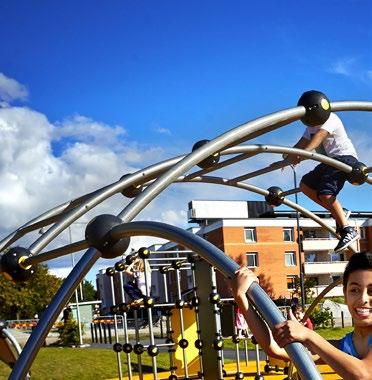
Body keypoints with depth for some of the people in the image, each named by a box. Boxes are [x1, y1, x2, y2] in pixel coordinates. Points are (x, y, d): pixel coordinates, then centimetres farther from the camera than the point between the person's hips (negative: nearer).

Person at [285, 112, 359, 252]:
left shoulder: (329, 119, -11)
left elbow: (319, 136, -29)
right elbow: (302, 143, 12)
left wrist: (303, 153, -46)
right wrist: (288, 157, -7)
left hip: (344, 156, -10)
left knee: (326, 193, -25)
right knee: (305, 185, 9)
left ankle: (349, 231, -25)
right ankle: (340, 214, 4)